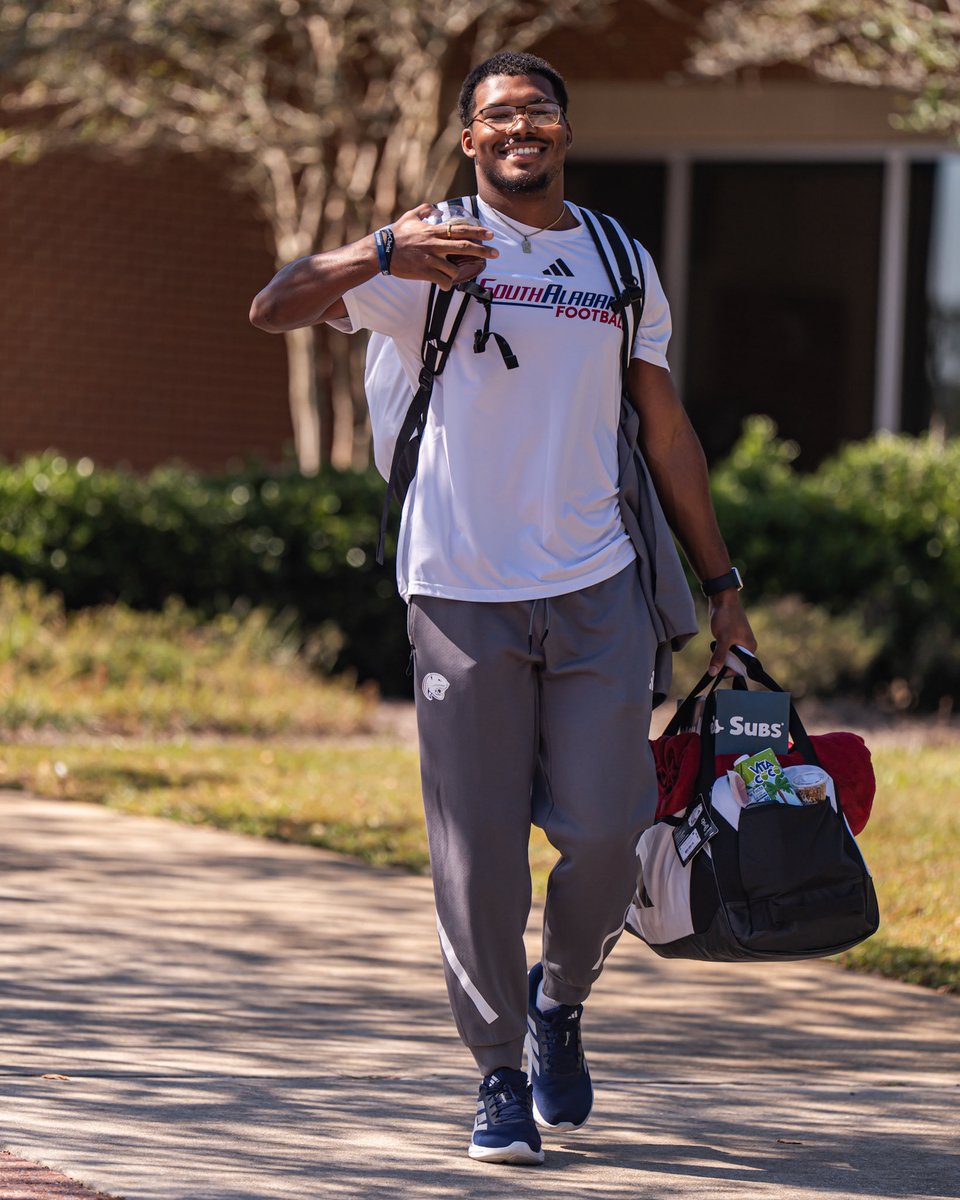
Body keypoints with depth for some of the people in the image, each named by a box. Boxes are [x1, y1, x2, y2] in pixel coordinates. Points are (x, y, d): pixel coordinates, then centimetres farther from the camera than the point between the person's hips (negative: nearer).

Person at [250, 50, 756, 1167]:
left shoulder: (622, 265, 14)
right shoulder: (435, 251, 2)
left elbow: (665, 432, 19)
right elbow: (272, 311, -8)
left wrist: (720, 585, 17)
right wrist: (377, 257, -26)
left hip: (598, 588, 3)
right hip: (464, 592, -3)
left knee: (609, 828, -5)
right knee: (479, 853, -2)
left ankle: (560, 999, 24)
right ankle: (498, 1074, 12)